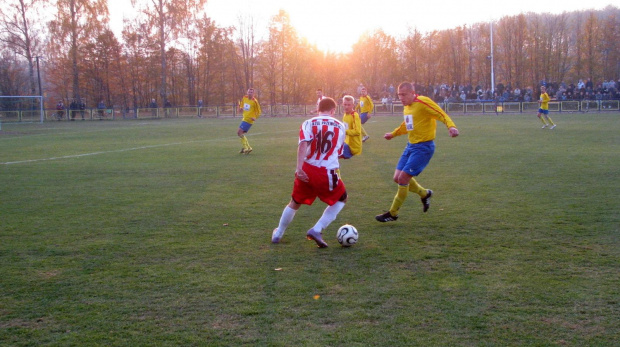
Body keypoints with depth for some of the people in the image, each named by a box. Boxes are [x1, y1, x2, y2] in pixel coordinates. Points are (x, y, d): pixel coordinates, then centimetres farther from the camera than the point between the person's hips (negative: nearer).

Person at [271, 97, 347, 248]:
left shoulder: (308, 124, 3)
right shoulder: (340, 126, 9)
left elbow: (303, 144, -17)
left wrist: (299, 167, -24)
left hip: (306, 172, 2)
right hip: (328, 173, -2)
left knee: (295, 203, 24)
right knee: (341, 199, 23)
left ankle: (278, 234, 39)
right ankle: (317, 230, 8)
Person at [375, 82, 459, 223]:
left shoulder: (423, 102, -16)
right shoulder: (406, 107, 11)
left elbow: (442, 115, -21)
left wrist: (451, 126, -38)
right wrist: (393, 134, 26)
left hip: (423, 147, -9)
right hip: (411, 145, 9)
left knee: (403, 178, -11)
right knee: (398, 178, 6)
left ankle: (393, 213, 4)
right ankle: (424, 194, 30)